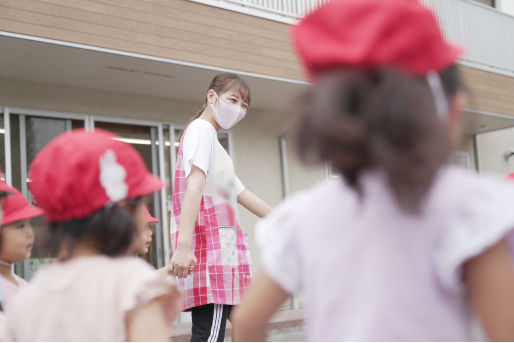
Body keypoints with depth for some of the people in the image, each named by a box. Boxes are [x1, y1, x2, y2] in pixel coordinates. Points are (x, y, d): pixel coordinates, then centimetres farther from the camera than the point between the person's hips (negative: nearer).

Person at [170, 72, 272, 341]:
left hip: (221, 246, 10)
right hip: (210, 243, -10)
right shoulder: (201, 130, -3)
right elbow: (194, 186, -18)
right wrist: (183, 245, -30)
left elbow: (241, 194, 32)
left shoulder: (212, 140, 28)